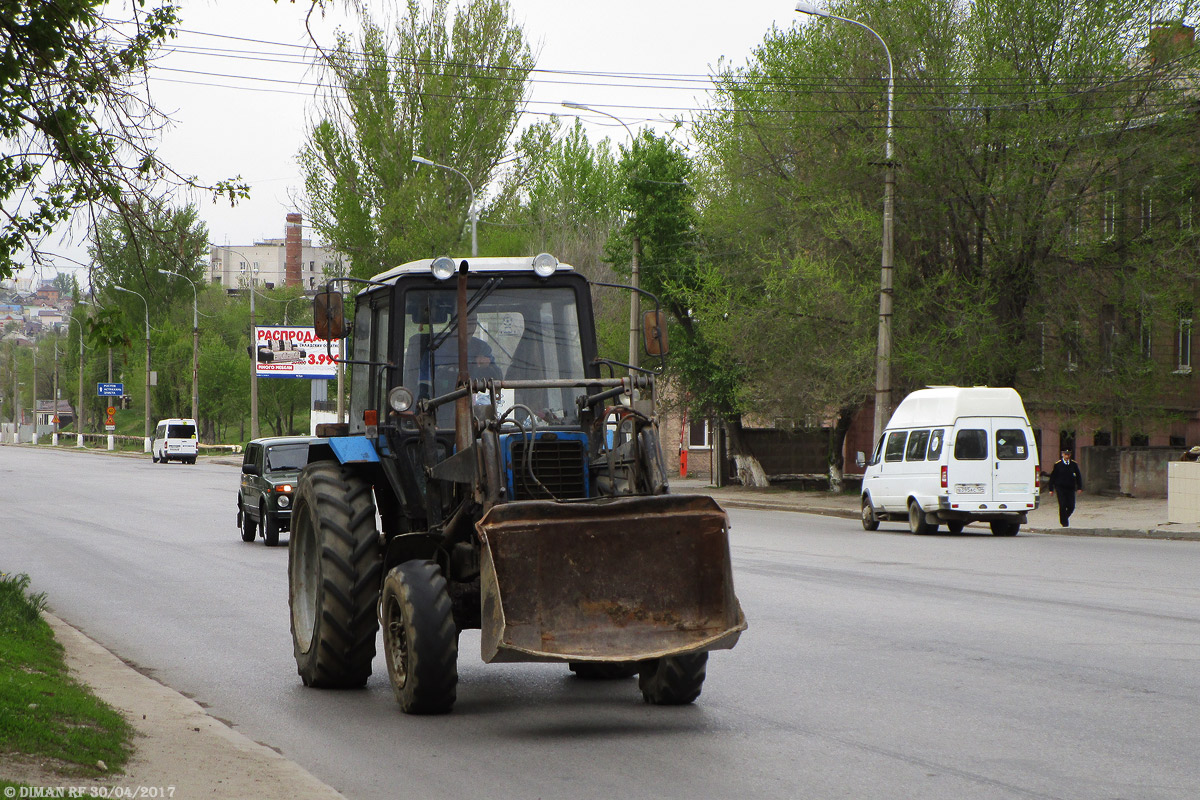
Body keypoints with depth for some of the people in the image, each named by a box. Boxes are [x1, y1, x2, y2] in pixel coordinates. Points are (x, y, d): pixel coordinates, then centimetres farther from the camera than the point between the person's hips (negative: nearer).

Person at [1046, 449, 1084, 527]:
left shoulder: (1074, 464, 7)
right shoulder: (1057, 464, 0)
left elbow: (1078, 476, 12)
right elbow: (1052, 477, 3)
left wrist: (1079, 488, 3)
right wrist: (1051, 489, 0)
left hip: (1070, 488, 2)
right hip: (1060, 488, -2)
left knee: (1071, 506, -2)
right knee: (1063, 505, -10)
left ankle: (1065, 517, 26)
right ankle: (1064, 522, 2)